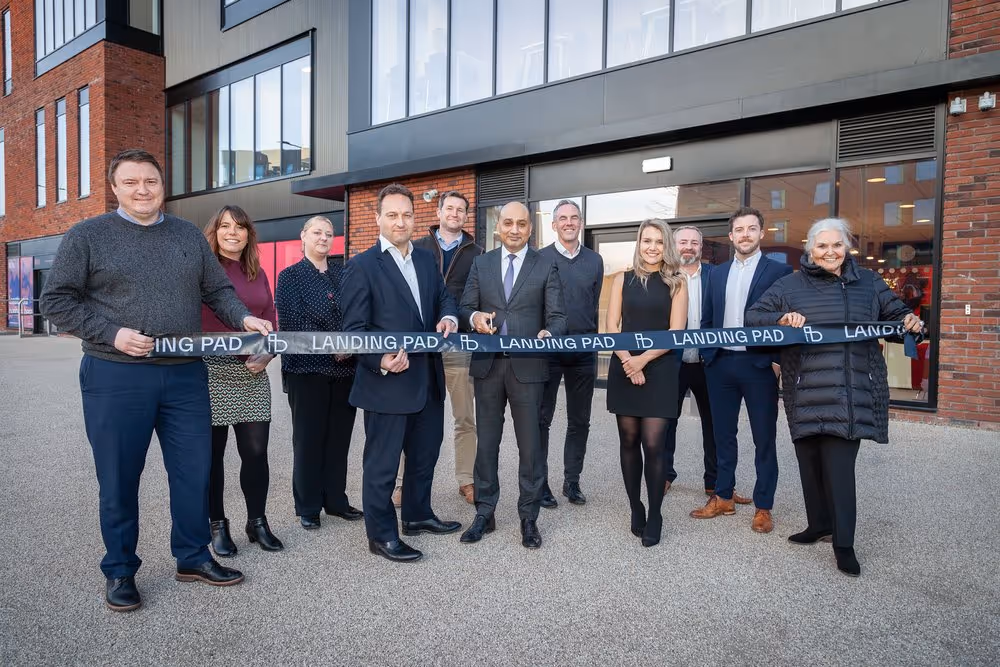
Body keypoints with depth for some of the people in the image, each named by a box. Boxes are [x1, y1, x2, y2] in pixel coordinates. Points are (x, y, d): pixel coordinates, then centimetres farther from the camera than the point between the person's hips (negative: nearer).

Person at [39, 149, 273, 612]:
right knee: (119, 478, 7)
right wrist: (111, 333, -14)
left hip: (186, 374, 3)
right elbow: (56, 301, -1)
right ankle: (120, 571, 25)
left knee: (195, 470, 8)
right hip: (116, 375, -3)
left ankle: (193, 557, 25)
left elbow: (217, 290, 13)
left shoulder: (190, 236, 12)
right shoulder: (87, 236, 1)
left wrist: (243, 318, -6)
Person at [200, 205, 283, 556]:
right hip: (211, 372, -4)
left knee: (256, 451, 5)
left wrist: (266, 355, -4)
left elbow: (270, 323, 13)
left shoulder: (258, 274, 13)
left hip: (252, 373, 4)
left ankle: (257, 522, 21)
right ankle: (217, 525, 22)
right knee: (212, 453, 8)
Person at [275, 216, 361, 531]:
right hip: (307, 369, -3)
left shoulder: (343, 273, 12)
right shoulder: (290, 276, 1)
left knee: (339, 437, 9)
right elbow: (292, 323, -8)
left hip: (345, 367, 3)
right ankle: (307, 507, 19)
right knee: (308, 438, 5)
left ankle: (336, 500, 23)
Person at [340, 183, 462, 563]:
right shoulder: (362, 266, -9)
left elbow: (443, 298, 18)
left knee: (425, 454, 21)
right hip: (386, 383, -7)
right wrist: (381, 360, -28)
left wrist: (448, 318, -6)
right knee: (382, 463, 6)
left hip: (428, 380, 7)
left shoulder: (427, 260, 10)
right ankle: (381, 535, 22)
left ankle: (417, 515, 40)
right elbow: (354, 328, -12)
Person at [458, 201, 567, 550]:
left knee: (530, 444, 5)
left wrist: (548, 333, -24)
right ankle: (484, 513, 24)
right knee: (486, 442, 11)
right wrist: (475, 317, -15)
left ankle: (528, 518, 20)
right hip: (487, 365, 2)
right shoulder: (481, 263, 10)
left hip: (528, 365, -2)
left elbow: (557, 316, -2)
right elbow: (465, 307, 8)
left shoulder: (546, 265, 3)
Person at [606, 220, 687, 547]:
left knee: (653, 444, -5)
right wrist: (627, 360, -12)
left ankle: (654, 516, 9)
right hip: (624, 369, 2)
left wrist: (644, 359, -14)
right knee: (629, 441, 6)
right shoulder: (622, 279, 9)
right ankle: (635, 509, 20)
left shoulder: (676, 283, 4)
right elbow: (611, 327, 3)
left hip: (660, 370, -2)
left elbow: (676, 332, -3)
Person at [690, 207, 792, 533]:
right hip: (720, 364, 4)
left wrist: (780, 361, -12)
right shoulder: (717, 273, 11)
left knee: (764, 438, 6)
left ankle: (763, 506, 19)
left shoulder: (779, 270, -2)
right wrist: (707, 356, 5)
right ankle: (723, 497, 26)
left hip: (759, 364, -4)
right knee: (723, 435, 13)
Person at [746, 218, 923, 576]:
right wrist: (781, 319, -15)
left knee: (839, 463, -7)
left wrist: (911, 321, -5)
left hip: (850, 393, -1)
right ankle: (819, 524, 28)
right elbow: (753, 316, 4)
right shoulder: (790, 285, 7)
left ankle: (843, 543, 4)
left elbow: (896, 313, 18)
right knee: (810, 460, 9)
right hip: (806, 392, 1)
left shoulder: (868, 282, 11)